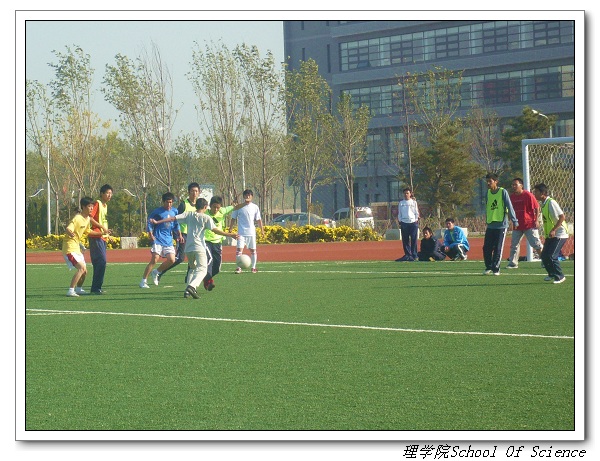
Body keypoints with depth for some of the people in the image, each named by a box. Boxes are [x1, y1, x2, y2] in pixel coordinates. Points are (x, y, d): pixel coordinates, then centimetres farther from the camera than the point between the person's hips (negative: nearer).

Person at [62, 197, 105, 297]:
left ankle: (78, 289, 39)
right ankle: (71, 291, -23)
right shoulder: (77, 218, -20)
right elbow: (67, 229, -33)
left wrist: (101, 233, 26)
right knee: (81, 268, -23)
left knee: (84, 271, 17)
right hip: (70, 247, -9)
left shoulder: (88, 219, 8)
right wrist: (71, 233, -55)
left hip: (77, 248, 9)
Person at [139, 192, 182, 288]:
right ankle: (143, 281, -10)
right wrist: (151, 234, -11)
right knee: (154, 260, -15)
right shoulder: (157, 211, -4)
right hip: (158, 240, -5)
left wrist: (179, 234, 7)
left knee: (171, 260, -7)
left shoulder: (174, 212, 10)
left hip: (168, 240, 5)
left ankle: (156, 272, 18)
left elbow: (176, 225, 21)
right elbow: (150, 222, 0)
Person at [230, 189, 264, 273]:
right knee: (239, 249, -11)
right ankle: (238, 268, -7)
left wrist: (262, 229, 2)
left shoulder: (255, 207, 5)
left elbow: (258, 219, 8)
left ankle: (254, 267, 16)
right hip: (241, 233, -1)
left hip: (252, 232, 1)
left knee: (253, 250, 6)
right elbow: (233, 218, 8)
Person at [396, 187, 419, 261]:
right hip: (404, 223, 2)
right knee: (405, 240, 1)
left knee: (413, 240, -4)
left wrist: (416, 220, -1)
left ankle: (414, 255, -2)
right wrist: (399, 220, 3)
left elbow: (416, 212, 9)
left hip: (413, 222, -2)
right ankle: (407, 255, 6)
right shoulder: (401, 203, 11)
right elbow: (399, 213, 13)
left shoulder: (414, 202, 8)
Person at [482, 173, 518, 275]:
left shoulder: (503, 192, -7)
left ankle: (496, 269, 8)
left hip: (501, 225, -5)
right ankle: (488, 267, 17)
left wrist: (514, 220, -13)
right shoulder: (488, 193, 9)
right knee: (486, 248, 2)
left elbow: (509, 206, -10)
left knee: (498, 249, -1)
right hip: (490, 225, 5)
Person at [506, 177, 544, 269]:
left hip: (529, 224, -6)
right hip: (517, 225, 6)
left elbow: (537, 207, -9)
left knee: (536, 244, -3)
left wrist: (536, 220, -14)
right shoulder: (511, 197, 6)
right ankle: (513, 263, 13)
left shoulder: (528, 195, -11)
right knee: (514, 245, 6)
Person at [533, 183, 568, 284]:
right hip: (550, 236, 9)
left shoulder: (551, 202, -18)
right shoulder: (543, 204, 9)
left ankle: (559, 276, -2)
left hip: (559, 234, -9)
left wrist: (553, 230, -28)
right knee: (544, 256, 7)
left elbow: (562, 217, -24)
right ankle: (552, 274, 27)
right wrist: (546, 236, 19)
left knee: (551, 256, -15)